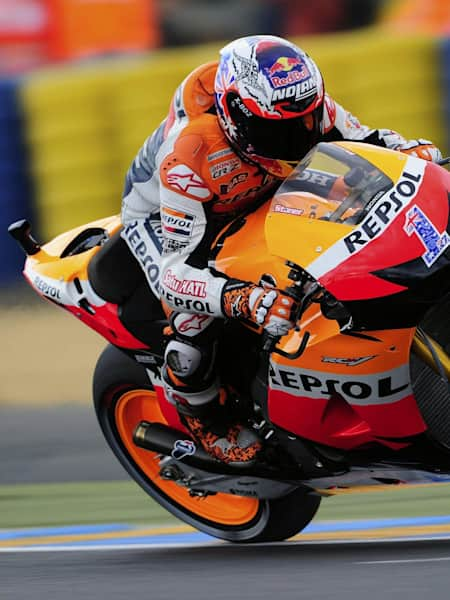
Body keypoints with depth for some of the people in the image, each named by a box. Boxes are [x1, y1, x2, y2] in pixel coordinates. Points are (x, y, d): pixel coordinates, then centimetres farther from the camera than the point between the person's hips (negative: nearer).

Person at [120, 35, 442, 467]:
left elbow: (364, 140, -10)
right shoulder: (190, 154, -43)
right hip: (159, 215, -6)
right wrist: (246, 301, -63)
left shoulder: (301, 106, -27)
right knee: (197, 318, -28)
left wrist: (413, 150, -35)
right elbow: (176, 273, -45)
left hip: (249, 200, 6)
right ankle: (201, 415, 2)